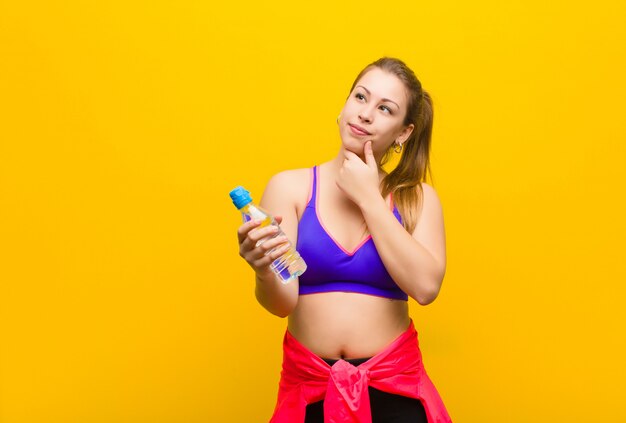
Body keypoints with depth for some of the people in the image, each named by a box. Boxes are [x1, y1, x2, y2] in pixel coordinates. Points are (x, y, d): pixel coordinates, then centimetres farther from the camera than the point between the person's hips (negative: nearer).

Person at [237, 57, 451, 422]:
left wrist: (369, 199, -11)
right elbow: (283, 303, -8)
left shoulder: (418, 198, 1)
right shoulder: (290, 187, -3)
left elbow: (425, 287, -15)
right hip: (309, 387, 0)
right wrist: (265, 272, -30)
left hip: (394, 387, 0)